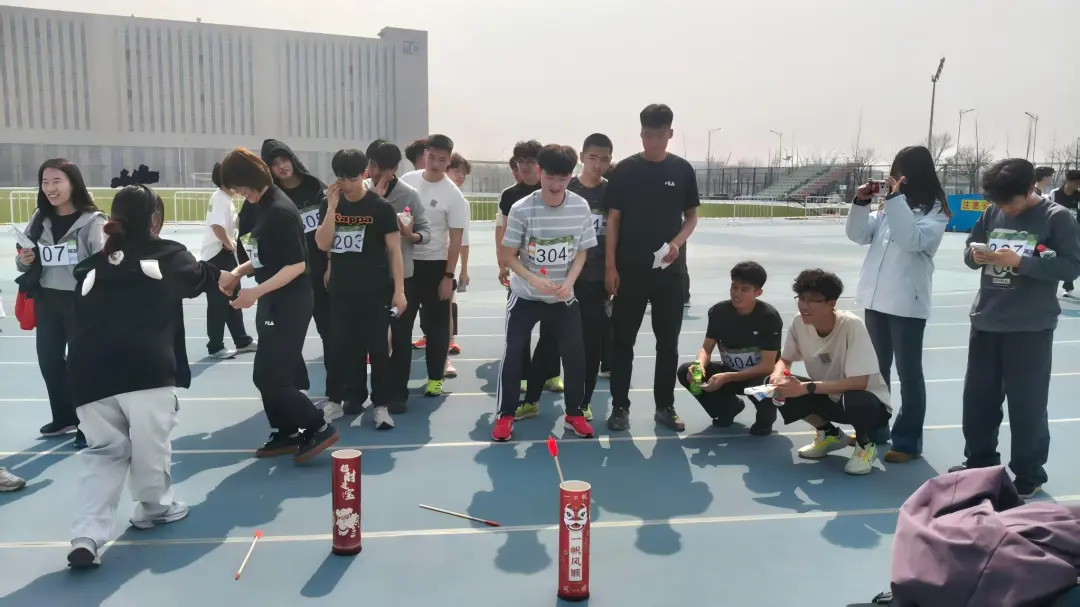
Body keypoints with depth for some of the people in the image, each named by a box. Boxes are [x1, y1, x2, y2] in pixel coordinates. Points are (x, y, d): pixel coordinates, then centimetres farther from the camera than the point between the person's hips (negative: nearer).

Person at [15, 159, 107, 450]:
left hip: (80, 301, -6)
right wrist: (23, 260, -7)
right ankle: (63, 418, 36)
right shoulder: (39, 219, 5)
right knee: (49, 360, 17)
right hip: (46, 300, 6)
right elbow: (25, 264, 14)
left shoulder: (92, 221, -13)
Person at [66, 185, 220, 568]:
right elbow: (207, 278, 30)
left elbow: (83, 320, 24)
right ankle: (155, 507, 35)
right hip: (146, 368, -4)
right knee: (150, 441, 15)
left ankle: (86, 537, 5)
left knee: (103, 451, 16)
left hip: (90, 373, 4)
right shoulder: (168, 254, 13)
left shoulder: (90, 267, 22)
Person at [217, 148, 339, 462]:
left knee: (268, 376, -6)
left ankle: (318, 428, 4)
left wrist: (256, 292, -23)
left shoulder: (280, 211, -19)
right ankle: (287, 434, 25)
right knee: (277, 374, 13)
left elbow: (296, 265, -22)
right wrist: (238, 273, 2)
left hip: (290, 303, -9)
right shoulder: (263, 207, 9)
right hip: (274, 303, 9)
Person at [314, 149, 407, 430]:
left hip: (376, 291, -3)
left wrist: (399, 290, -11)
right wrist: (332, 207, -14)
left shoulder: (380, 206, -7)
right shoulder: (330, 205, 4)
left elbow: (394, 250, -6)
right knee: (341, 347, 12)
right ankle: (334, 401, 25)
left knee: (377, 348, 3)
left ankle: (381, 405, 13)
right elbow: (322, 244, -6)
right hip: (341, 291, 3)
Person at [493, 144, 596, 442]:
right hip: (525, 296, -2)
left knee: (575, 353, 1)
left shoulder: (581, 208, -9)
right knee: (513, 353, -3)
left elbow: (581, 251, 2)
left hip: (563, 297, 2)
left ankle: (574, 412, 20)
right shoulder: (521, 209, -17)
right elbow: (508, 256, -10)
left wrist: (569, 281, -15)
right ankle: (506, 415, 13)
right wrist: (535, 280, -24)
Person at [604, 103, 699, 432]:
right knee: (623, 340, 3)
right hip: (629, 269, -1)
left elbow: (691, 216, 9)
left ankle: (665, 406, 20)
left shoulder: (682, 170, 3)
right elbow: (613, 218, 0)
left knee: (668, 341, 8)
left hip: (669, 270, 2)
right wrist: (610, 265, -5)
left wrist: (677, 243, -11)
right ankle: (620, 406, 14)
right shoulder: (625, 169, -1)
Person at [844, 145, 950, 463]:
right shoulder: (889, 206, 9)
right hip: (876, 299, 6)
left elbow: (913, 239, -25)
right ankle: (874, 428, 31)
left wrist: (896, 199, -25)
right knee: (876, 368, 17)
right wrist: (861, 203, -6)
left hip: (907, 303, -6)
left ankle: (908, 441, 12)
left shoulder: (934, 211, -8)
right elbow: (859, 235, 8)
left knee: (908, 373, 3)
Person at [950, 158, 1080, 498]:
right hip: (986, 323, 5)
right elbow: (969, 250, 11)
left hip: (1030, 328, -5)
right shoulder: (992, 213, 5)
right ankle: (979, 461, 31)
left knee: (1026, 404, 3)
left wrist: (1020, 261, -22)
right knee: (978, 397, 14)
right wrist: (975, 255, -12)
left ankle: (1030, 474, 20)